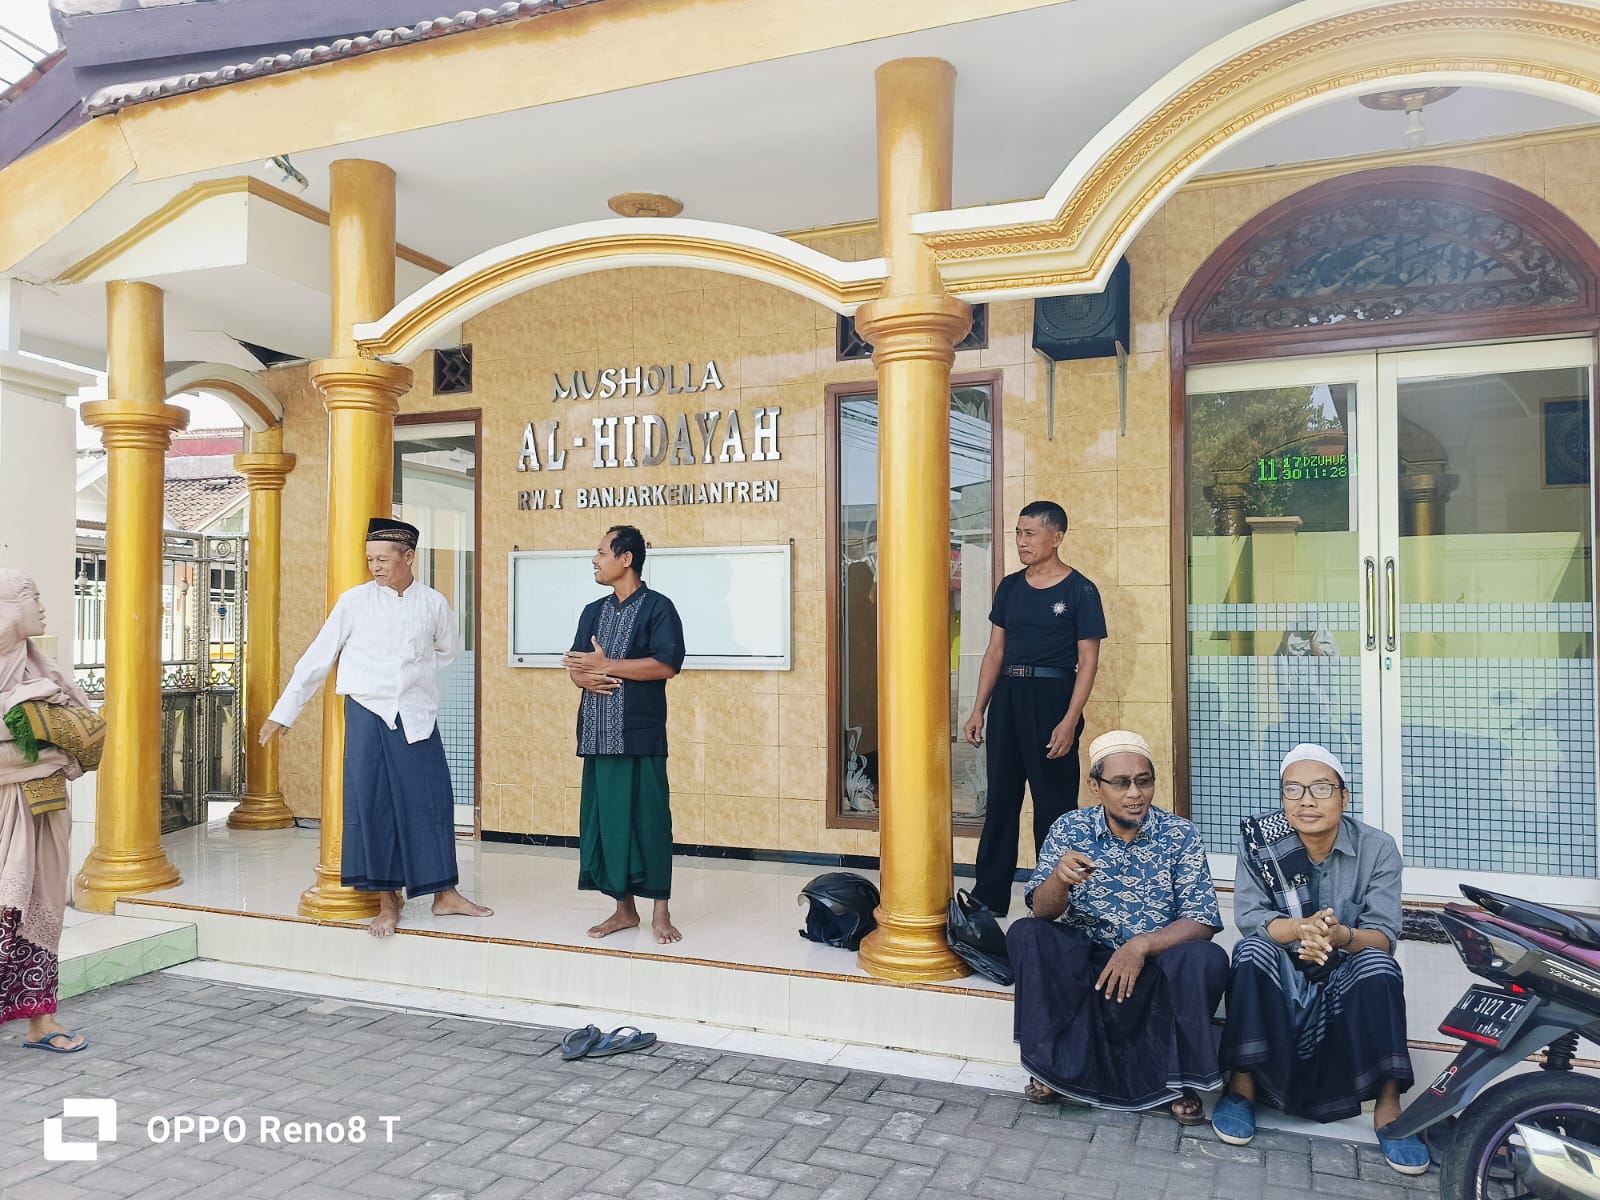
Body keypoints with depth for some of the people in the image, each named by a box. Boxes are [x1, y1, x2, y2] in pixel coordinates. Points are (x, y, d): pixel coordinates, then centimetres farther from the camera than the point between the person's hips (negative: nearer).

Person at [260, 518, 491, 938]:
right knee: (371, 805, 2)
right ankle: (387, 902, 13)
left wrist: (415, 676, 6)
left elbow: (448, 650, 19)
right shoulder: (354, 601, -3)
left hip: (417, 716, 1)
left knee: (431, 801, 3)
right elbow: (317, 658, 2)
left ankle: (444, 894, 16)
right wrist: (283, 713, 3)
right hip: (368, 713, -1)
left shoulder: (433, 603, 0)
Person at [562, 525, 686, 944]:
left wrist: (605, 666, -15)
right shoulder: (594, 612, 16)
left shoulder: (657, 607, -4)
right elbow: (575, 663, 15)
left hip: (640, 734, -6)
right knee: (604, 817, 8)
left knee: (647, 818, -3)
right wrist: (584, 676, -10)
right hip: (599, 734, 6)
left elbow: (666, 664, -16)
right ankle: (624, 908, 19)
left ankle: (660, 912, 7)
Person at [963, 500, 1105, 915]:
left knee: (1053, 804, 1)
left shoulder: (1079, 591, -5)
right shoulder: (1010, 586, 10)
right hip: (1007, 696, 5)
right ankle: (988, 897, 19)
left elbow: (1088, 661, -7)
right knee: (1000, 798, 10)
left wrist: (1069, 721, -16)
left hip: (1051, 698, -5)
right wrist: (978, 709, 7)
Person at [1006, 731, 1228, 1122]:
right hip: (1081, 961, 1)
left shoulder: (1180, 835, -6)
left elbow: (1202, 922, -11)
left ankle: (1179, 1081, -8)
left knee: (1206, 959, -29)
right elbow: (1043, 911, -11)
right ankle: (1053, 1064, -11)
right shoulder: (1069, 829, -5)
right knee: (1025, 935, -24)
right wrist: (1059, 878, -35)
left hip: (1157, 966, 0)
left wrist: (1142, 946, -29)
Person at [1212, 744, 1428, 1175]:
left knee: (1378, 963, -30)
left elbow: (1382, 937, -16)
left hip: (1347, 977, 0)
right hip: (1281, 973, 0)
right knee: (1252, 949, -30)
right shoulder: (1259, 839, -11)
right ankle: (1242, 1084, -18)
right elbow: (1248, 916, -17)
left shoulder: (1378, 848, -10)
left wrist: (1341, 936, -40)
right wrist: (1301, 928, -38)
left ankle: (1388, 1104, -21)